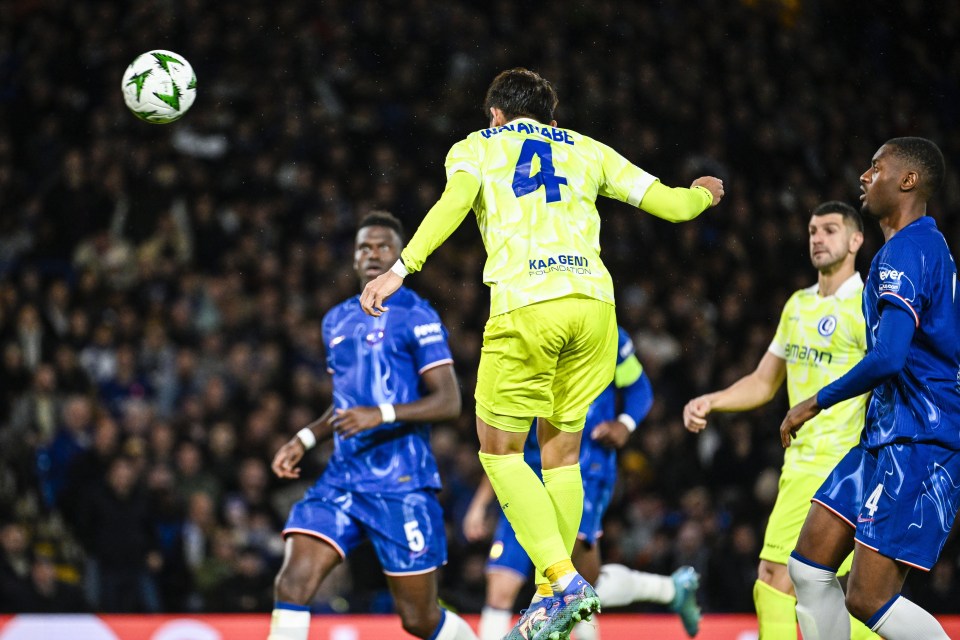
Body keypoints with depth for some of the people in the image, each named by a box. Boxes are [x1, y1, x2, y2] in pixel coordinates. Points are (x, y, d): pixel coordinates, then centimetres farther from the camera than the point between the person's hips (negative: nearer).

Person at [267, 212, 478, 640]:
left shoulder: (416, 316, -4)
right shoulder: (337, 320, 16)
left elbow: (449, 402, -12)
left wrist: (383, 414, -24)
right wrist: (305, 439, 13)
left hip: (402, 483, -6)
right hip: (342, 476, 6)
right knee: (292, 582, -15)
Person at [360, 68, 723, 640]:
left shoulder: (476, 146, 17)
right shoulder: (587, 149, 25)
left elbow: (455, 201, -5)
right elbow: (669, 203, 23)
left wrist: (401, 269, -11)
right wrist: (703, 194, 46)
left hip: (525, 305, -4)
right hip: (593, 301, 4)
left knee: (500, 450, 8)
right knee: (562, 452, 15)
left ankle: (565, 581, -8)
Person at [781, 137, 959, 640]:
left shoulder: (905, 251, -16)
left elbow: (887, 359, -26)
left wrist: (815, 403, -12)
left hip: (918, 446, -10)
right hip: (886, 435, 10)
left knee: (869, 598, -13)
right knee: (809, 566, 8)